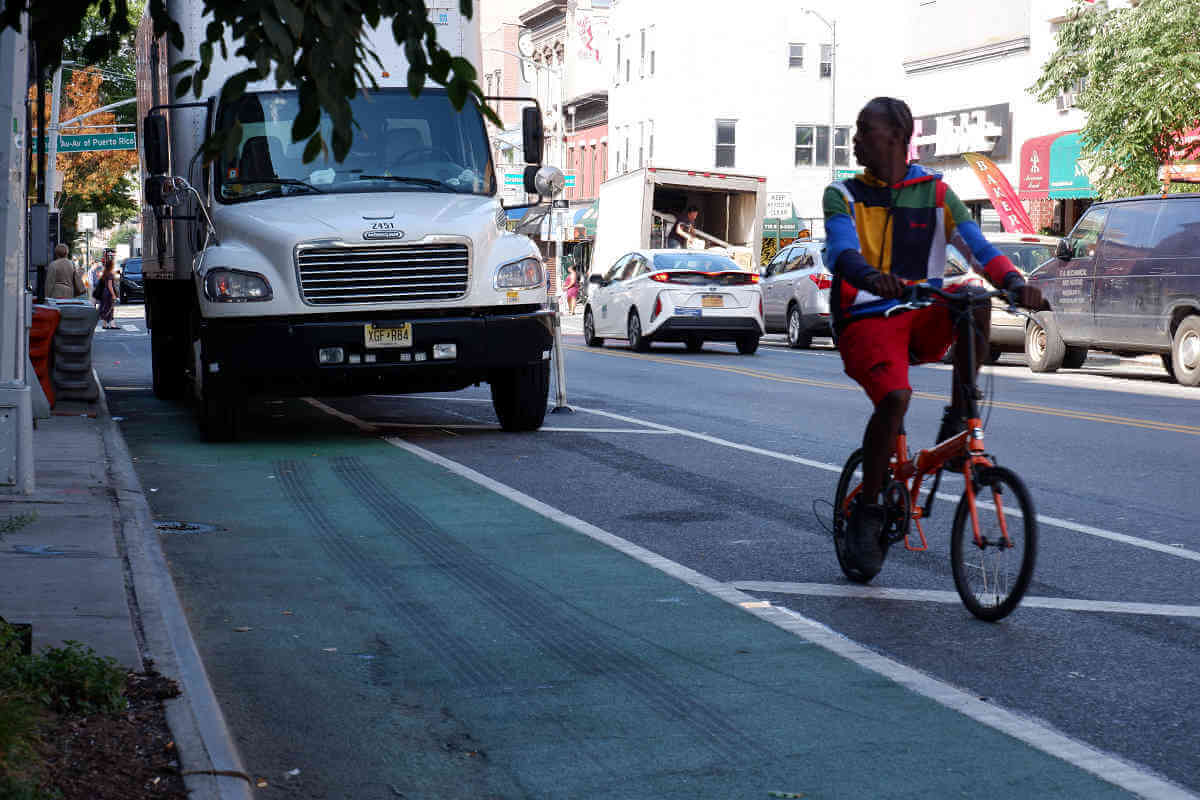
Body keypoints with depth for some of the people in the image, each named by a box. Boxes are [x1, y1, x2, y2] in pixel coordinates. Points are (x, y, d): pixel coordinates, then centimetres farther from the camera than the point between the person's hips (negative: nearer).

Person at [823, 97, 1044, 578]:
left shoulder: (934, 193, 8)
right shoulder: (843, 196, 5)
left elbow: (977, 246, -5)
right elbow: (843, 250, -16)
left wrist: (1015, 282, -27)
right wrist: (873, 277, -40)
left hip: (923, 321, 2)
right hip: (866, 321, -2)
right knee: (895, 396, -30)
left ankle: (959, 419, -15)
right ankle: (866, 512, -13)